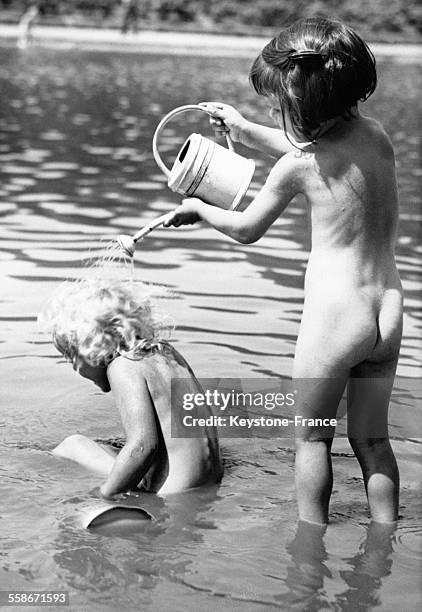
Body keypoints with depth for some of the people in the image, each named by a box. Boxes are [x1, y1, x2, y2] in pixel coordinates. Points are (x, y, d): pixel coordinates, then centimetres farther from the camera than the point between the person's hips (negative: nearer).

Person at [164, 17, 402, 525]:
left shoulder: (296, 167, -12)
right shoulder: (375, 135, 4)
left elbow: (246, 230, 6)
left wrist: (199, 209, 23)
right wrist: (245, 131, 33)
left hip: (333, 313, -6)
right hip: (388, 314, 6)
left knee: (312, 436, 12)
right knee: (371, 438, 18)